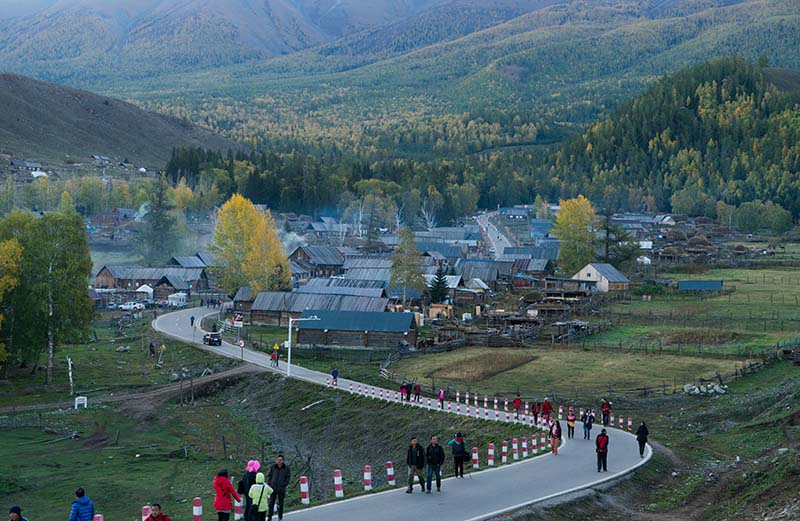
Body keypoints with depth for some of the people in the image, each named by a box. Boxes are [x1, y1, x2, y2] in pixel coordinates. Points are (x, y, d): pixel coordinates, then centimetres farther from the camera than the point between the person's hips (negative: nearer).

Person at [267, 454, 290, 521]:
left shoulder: (286, 468, 0)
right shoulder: (273, 467, 4)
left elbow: (288, 477, 2)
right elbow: (269, 475, 12)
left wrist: (284, 484, -7)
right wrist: (269, 483, -1)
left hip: (281, 489, -1)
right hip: (273, 488, 1)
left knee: (281, 503, 7)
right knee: (271, 503, -1)